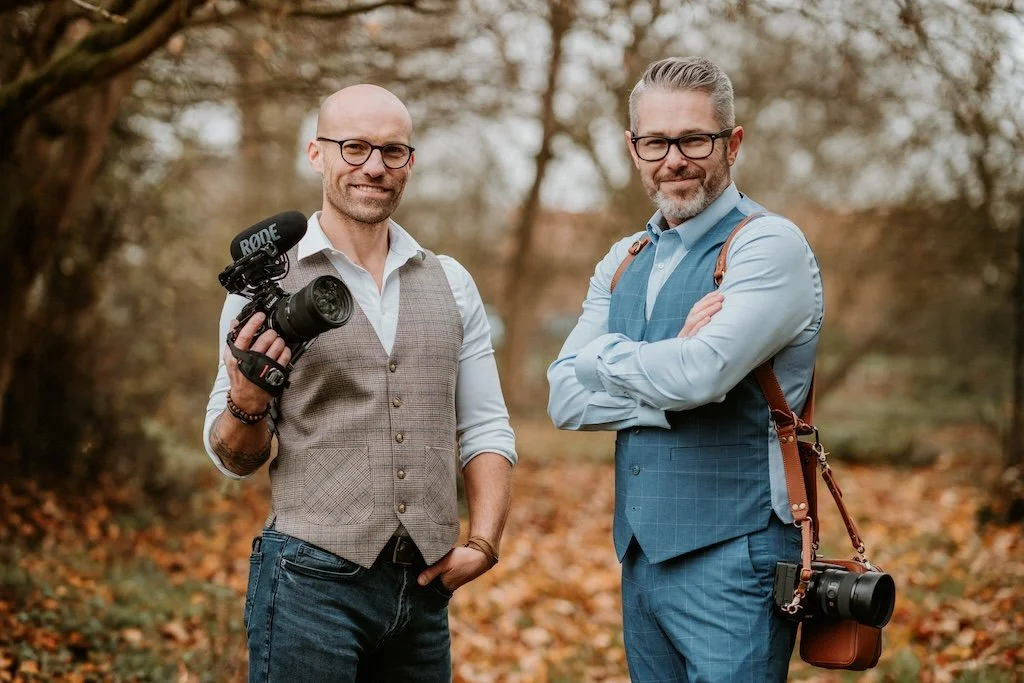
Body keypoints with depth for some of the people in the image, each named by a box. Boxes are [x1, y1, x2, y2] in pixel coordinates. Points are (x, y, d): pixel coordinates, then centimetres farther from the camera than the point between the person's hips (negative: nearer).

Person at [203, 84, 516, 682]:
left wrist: (483, 543, -2)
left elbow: (486, 429, 11)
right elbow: (234, 459, 1)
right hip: (312, 581, -3)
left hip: (424, 588, 4)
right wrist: (247, 403, -20)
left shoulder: (451, 284, 9)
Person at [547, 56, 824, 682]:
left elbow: (700, 374, -25)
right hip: (640, 555, 7)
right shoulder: (623, 262, 12)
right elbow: (565, 400, 2)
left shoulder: (770, 246, -9)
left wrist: (606, 355, -6)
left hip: (731, 559, -7)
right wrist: (671, 390, -13)